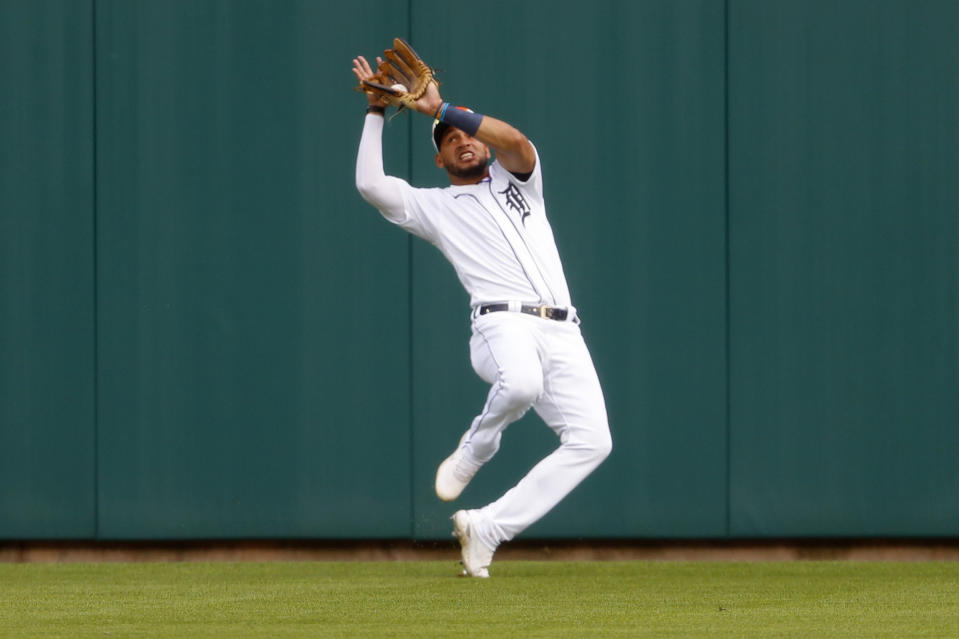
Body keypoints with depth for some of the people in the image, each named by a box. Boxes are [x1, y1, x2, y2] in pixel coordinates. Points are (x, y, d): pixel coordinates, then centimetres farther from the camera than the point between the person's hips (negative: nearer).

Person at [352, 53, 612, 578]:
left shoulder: (517, 181, 26)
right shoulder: (433, 206, 21)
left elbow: (517, 143, 2)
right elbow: (370, 184, 4)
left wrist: (441, 108, 0)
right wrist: (376, 110, 8)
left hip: (563, 333, 3)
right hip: (503, 323, -3)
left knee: (591, 440, -17)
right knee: (520, 384, -40)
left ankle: (486, 528, -8)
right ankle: (475, 451, -6)